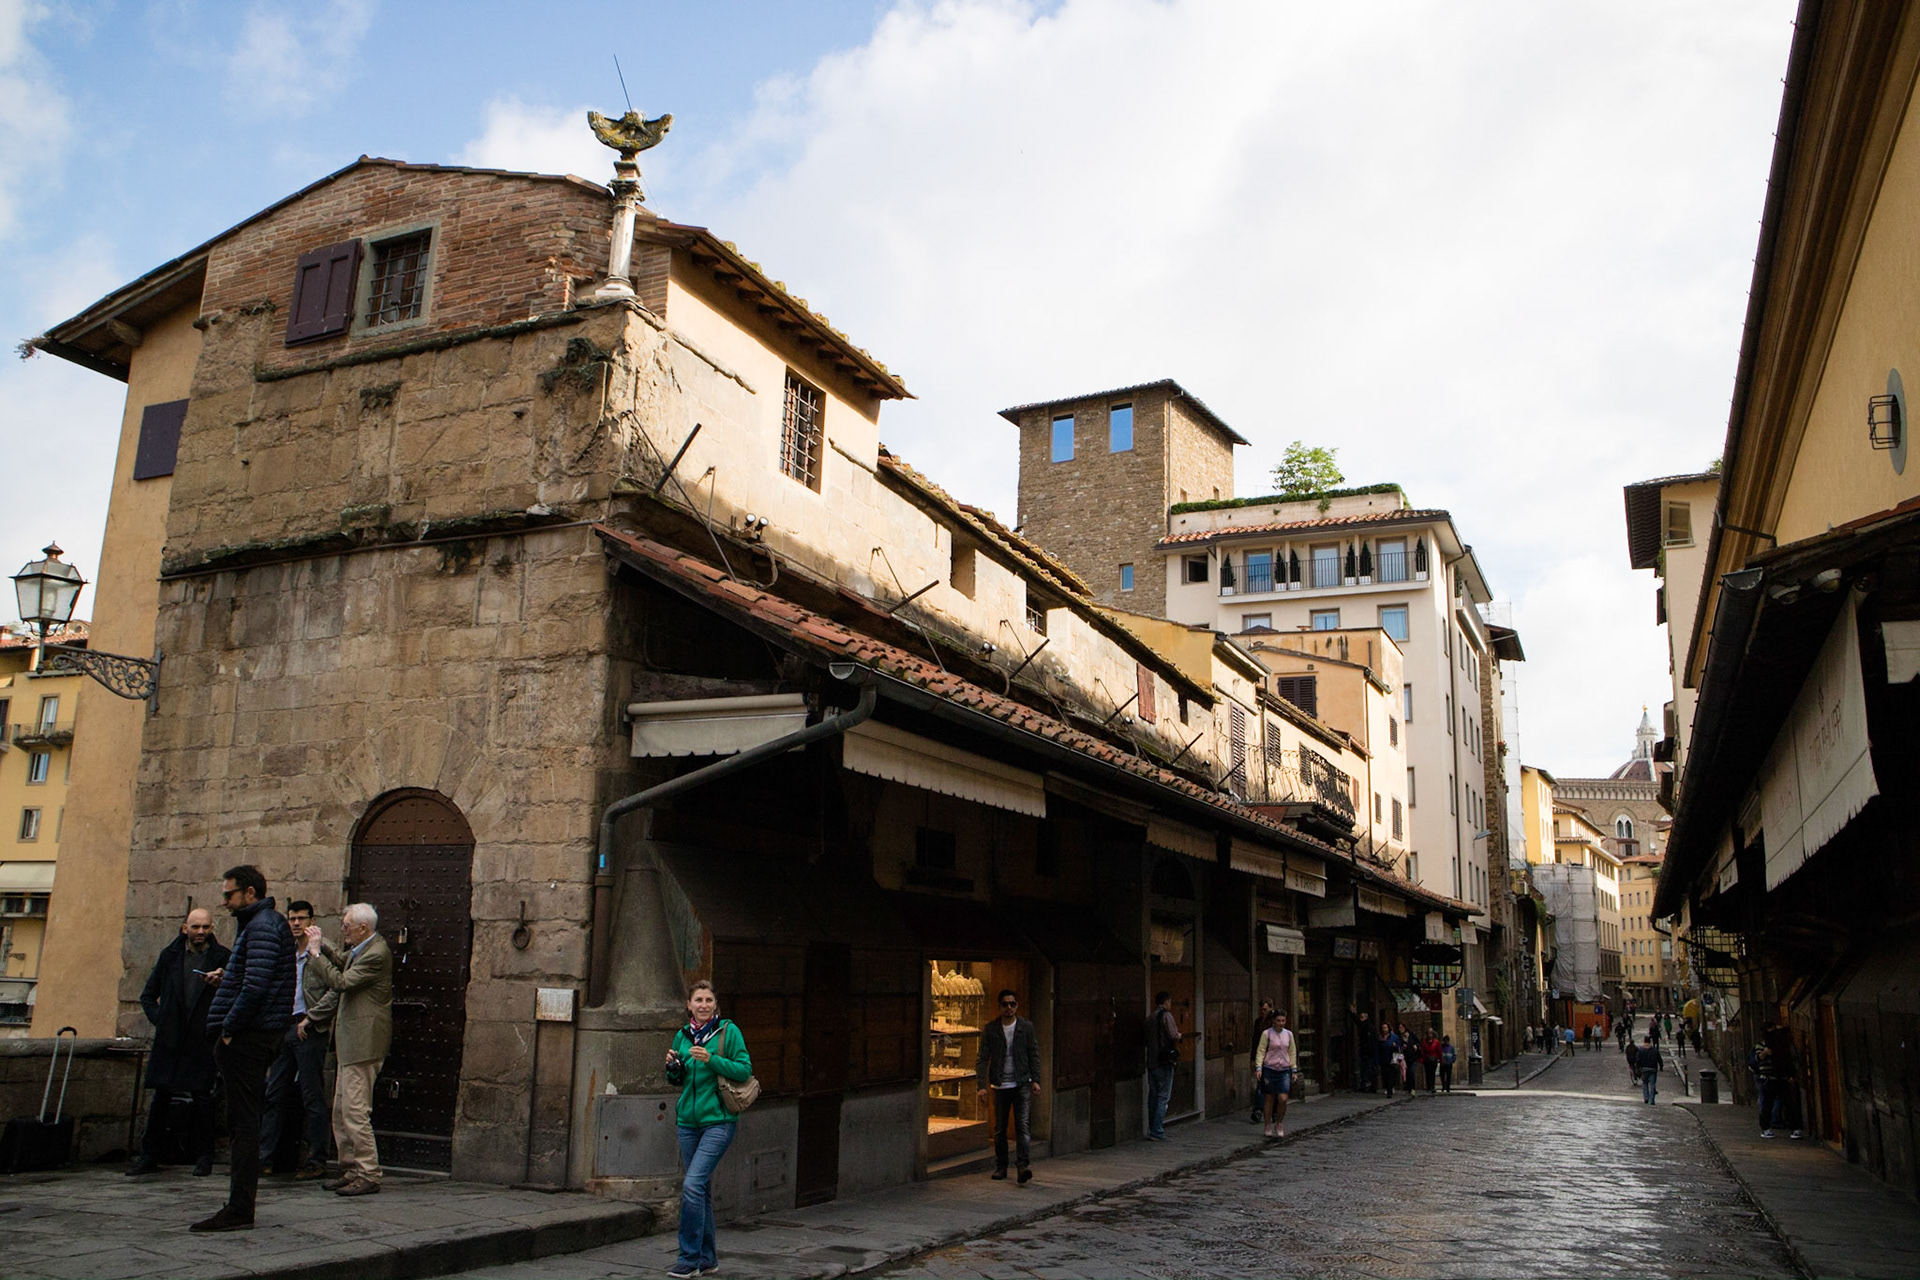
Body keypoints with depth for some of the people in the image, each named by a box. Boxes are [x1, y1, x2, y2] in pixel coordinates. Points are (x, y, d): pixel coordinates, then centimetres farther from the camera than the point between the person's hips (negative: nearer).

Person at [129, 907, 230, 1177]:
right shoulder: (170, 955, 9)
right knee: (161, 1095, 5)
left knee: (201, 1097, -1)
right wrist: (159, 1020, 5)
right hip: (169, 1040, 3)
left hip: (203, 1041, -3)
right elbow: (148, 995, 18)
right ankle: (151, 1156, 16)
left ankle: (203, 1157, 8)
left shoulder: (221, 958, 1)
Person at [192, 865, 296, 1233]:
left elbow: (255, 985, -24)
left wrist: (229, 1029, -18)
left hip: (247, 1037, -10)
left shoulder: (261, 927, -14)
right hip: (259, 1037, 10)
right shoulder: (265, 923, 20)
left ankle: (239, 1210, -3)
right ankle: (239, 1206, 20)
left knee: (243, 1122, -7)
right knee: (243, 1120, 13)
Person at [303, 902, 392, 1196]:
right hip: (350, 1041, 11)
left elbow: (341, 982, -20)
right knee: (341, 1111, 15)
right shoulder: (360, 949, 13)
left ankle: (368, 1175, -2)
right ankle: (351, 1170, 23)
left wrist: (316, 953, -13)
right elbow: (342, 960, 31)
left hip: (363, 1042, -11)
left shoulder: (376, 953, -18)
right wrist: (321, 944, 13)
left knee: (355, 1110, -8)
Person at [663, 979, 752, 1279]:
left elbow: (745, 1070, -10)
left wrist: (711, 1059, -20)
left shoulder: (728, 1031, -6)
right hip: (688, 1120, 6)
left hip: (718, 1121, -6)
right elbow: (676, 1080, 17)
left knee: (693, 1184, -16)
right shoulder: (682, 1035, 9)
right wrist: (673, 1066, -4)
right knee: (702, 1188, 12)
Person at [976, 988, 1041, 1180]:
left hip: (1022, 1084, -1)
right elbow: (983, 1058, 0)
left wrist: (1035, 1080, -3)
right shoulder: (990, 1029, 1)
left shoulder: (1026, 1027, 3)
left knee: (1023, 1126, -10)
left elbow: (1034, 1055, 6)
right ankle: (1001, 1168, 18)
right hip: (1000, 1085, 1)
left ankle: (1023, 1165, -14)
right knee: (999, 1129, 8)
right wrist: (982, 1085, -8)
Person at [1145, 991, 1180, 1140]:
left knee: (1153, 1096, 13)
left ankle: (1152, 1129, 17)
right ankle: (1157, 1132, -5)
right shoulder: (1166, 1015, -10)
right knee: (1163, 1097, -4)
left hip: (1151, 1062, 7)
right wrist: (1179, 1035, 4)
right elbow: (1173, 1035, -18)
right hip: (1164, 1062, -7)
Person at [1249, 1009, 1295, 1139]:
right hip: (1269, 1069, -2)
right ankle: (1268, 1126, 16)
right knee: (1269, 1099, 3)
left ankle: (1279, 1124, 12)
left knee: (1283, 1099, -9)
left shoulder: (1289, 1034, 7)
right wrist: (1258, 1068, -14)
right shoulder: (1266, 1034, -4)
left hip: (1284, 1070, 2)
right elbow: (1260, 1051, -5)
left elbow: (1292, 1053, 15)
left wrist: (1293, 1070, 12)